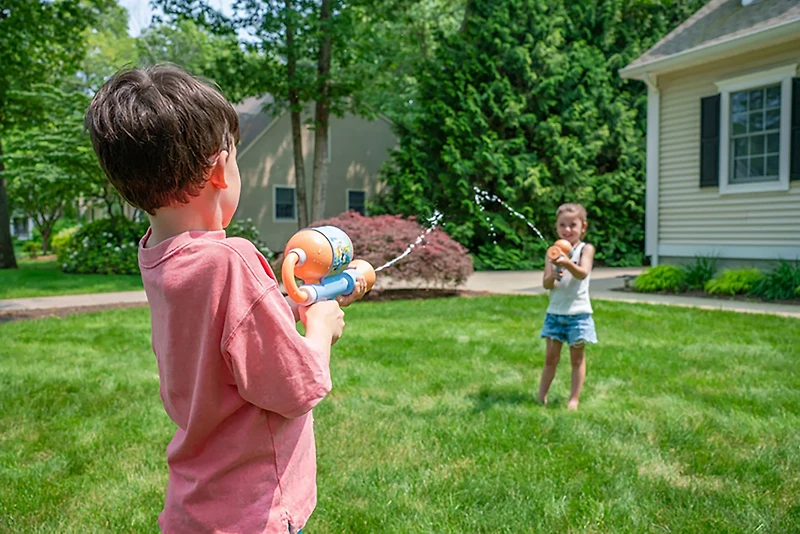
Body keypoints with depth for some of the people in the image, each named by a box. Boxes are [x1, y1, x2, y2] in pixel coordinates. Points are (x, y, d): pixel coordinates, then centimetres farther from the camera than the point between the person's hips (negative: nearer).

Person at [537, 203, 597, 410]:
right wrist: (552, 275, -25)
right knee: (551, 356, 7)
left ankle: (574, 399, 15)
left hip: (578, 312, -2)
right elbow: (546, 284, -2)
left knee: (577, 357, 7)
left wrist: (567, 263, -40)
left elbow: (583, 273, -21)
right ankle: (541, 396, 16)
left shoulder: (586, 249, -3)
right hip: (555, 312, 2)